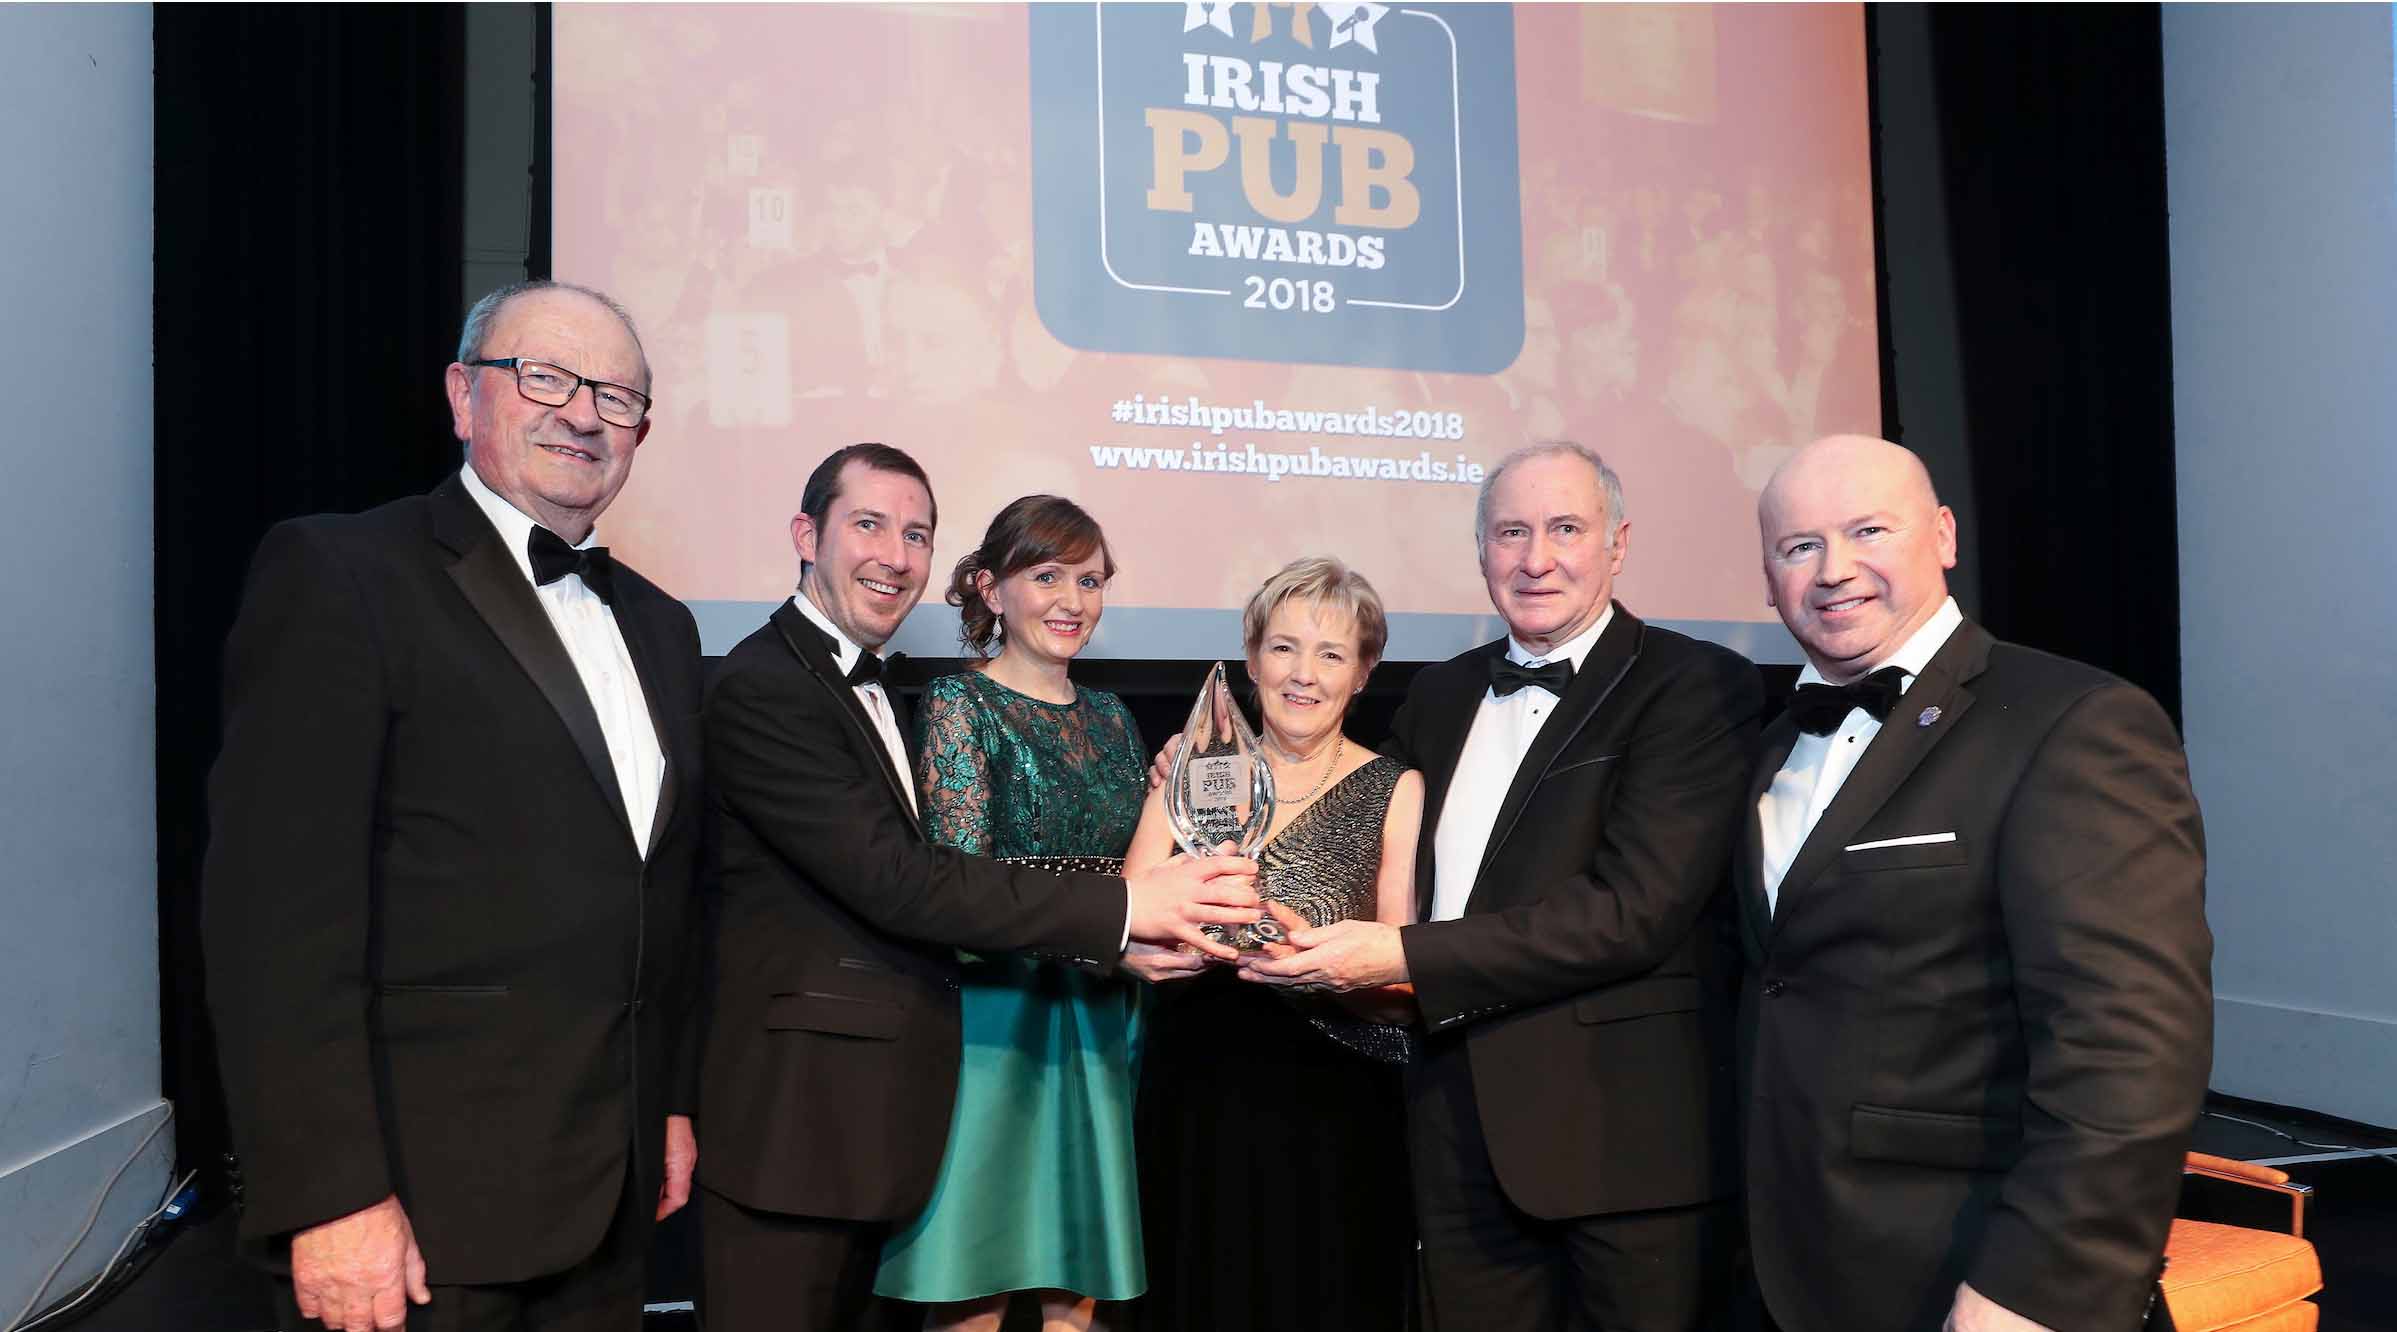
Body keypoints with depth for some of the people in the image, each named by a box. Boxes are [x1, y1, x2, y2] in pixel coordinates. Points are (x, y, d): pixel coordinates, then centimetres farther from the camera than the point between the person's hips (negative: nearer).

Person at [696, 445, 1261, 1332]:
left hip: (872, 1112, 9)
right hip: (794, 1116, -9)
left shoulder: (874, 691, 15)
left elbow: (916, 874, 10)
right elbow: (894, 881, -24)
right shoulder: (762, 687, -15)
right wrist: (1125, 907, -23)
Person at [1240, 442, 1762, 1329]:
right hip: (1459, 1132, 6)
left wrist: (1406, 957, -21)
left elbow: (1634, 909, -19)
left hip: (1623, 1135, -5)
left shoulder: (1698, 687, -9)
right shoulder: (1439, 695, 12)